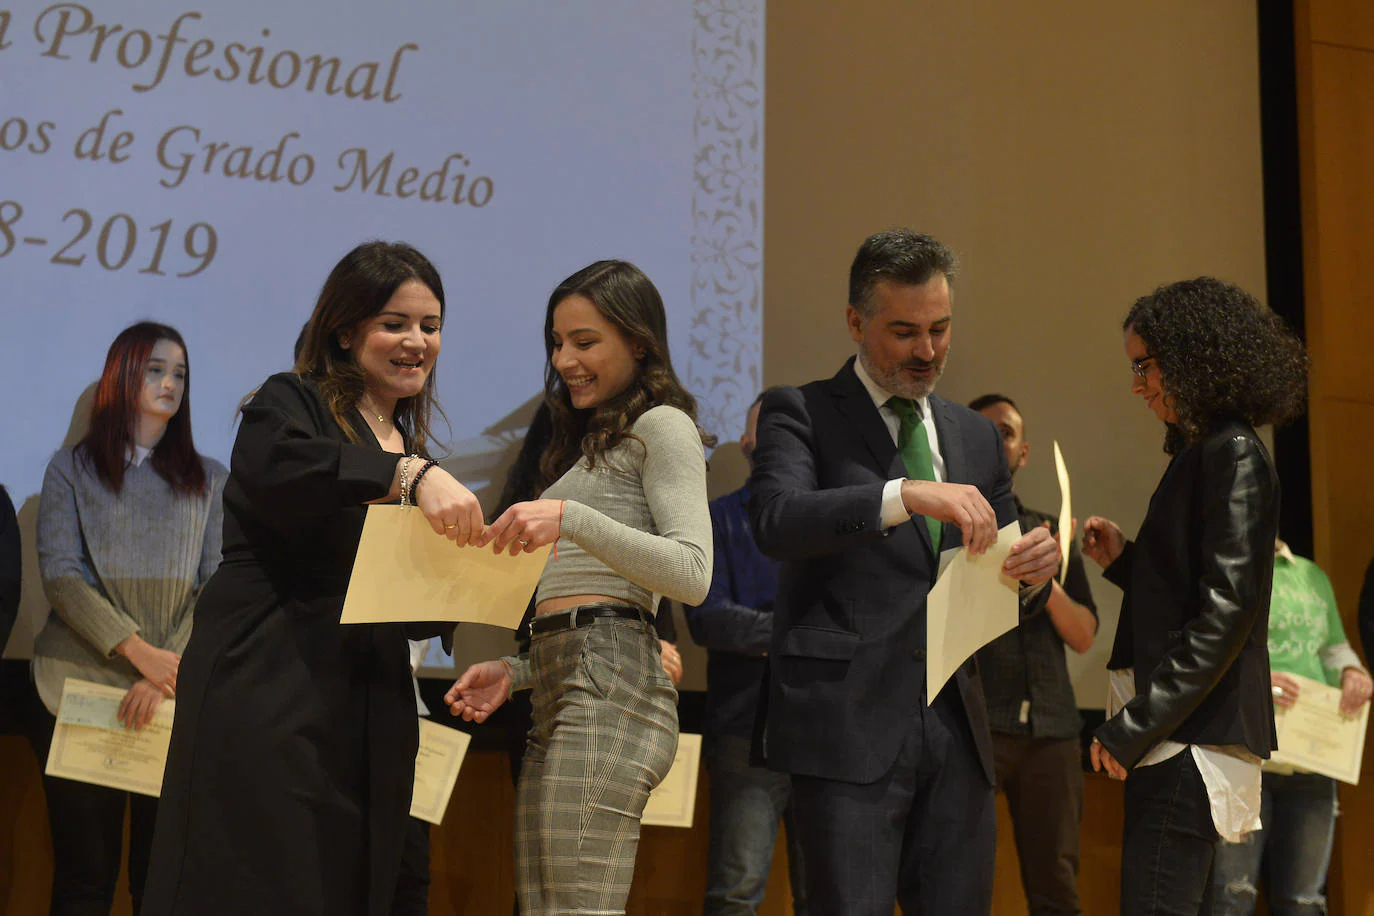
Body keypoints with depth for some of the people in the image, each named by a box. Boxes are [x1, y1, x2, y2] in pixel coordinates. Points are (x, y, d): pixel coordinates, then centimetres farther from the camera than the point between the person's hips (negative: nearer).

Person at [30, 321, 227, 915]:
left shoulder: (209, 481, 14)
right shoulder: (71, 469, 9)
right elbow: (60, 575, -3)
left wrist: (169, 674, -13)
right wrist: (138, 650, -16)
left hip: (177, 701, 1)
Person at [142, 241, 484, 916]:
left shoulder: (412, 448, 20)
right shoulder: (291, 402, 2)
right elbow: (276, 466, -24)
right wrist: (410, 474, -33)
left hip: (370, 724, 6)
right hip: (267, 701, -6)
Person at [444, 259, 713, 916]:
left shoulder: (662, 426, 3)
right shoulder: (589, 444, 29)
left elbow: (693, 574, -13)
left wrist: (573, 518, -22)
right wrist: (513, 672, 14)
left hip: (609, 689, -9)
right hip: (559, 701, 9)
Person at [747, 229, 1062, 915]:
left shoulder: (976, 435, 19)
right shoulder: (800, 413, 3)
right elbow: (775, 520, -18)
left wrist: (1034, 573, -2)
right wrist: (905, 494, -28)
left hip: (955, 729, 5)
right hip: (848, 724, -5)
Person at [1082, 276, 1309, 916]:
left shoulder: (1232, 455, -10)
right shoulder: (1202, 451, 18)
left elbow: (1224, 610, -18)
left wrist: (1132, 726, -19)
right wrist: (1123, 560, 10)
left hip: (1192, 735, -10)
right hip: (1178, 734, 10)